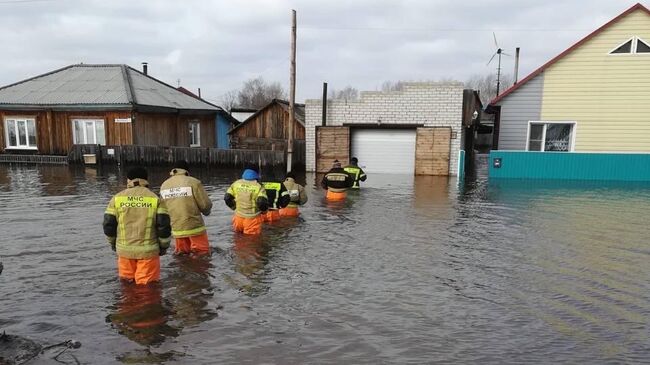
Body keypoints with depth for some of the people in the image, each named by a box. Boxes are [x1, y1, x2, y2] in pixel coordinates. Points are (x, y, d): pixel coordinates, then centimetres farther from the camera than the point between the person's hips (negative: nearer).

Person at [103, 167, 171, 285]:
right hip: (148, 250, -2)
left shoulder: (117, 198, 2)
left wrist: (113, 242, 20)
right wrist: (164, 245, 7)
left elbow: (108, 224, 3)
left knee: (126, 280, 19)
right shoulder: (155, 199, -4)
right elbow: (163, 225, -8)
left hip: (124, 249, 2)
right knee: (146, 283, 6)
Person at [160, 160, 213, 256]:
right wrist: (206, 211, 12)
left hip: (177, 229, 5)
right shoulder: (193, 182, -11)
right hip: (195, 227, -5)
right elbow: (206, 205, -11)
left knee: (180, 253, 21)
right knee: (203, 254, 4)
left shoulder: (164, 185, 3)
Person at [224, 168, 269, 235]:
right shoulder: (258, 187, -12)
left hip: (238, 217, 4)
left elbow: (227, 198, 2)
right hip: (252, 219, -3)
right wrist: (263, 210, -1)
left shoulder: (236, 183, 2)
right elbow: (262, 203, -22)